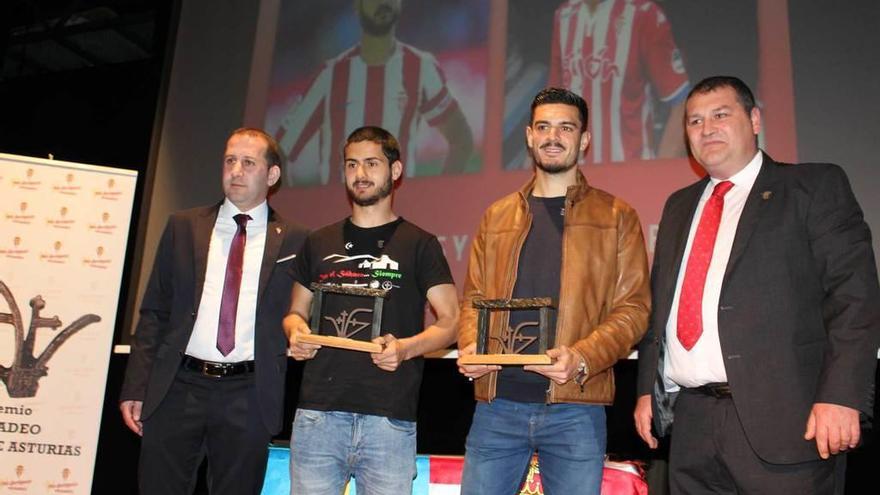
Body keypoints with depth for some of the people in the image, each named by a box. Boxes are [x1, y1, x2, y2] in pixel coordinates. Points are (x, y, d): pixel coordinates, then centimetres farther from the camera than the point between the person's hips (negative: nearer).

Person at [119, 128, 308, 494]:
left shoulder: (293, 241, 2)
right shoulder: (183, 227, 8)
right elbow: (154, 312, 7)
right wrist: (135, 387, 2)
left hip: (250, 397, -1)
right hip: (178, 388, 2)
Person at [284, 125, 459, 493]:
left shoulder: (419, 244, 5)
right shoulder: (319, 243, 15)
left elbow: (450, 321, 2)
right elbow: (296, 312, 21)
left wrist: (405, 348, -16)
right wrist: (296, 331, -2)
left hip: (390, 418, -2)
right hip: (317, 413, 3)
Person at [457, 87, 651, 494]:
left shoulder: (617, 217, 5)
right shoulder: (497, 216, 14)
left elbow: (633, 306, -1)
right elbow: (474, 296, 14)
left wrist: (582, 358, -17)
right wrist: (470, 346, -6)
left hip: (575, 405, -2)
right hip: (497, 403, 3)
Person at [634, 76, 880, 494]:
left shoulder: (815, 187, 2)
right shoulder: (679, 206, 18)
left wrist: (842, 396, -16)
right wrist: (647, 389, 12)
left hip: (779, 419, -4)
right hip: (691, 421, 5)